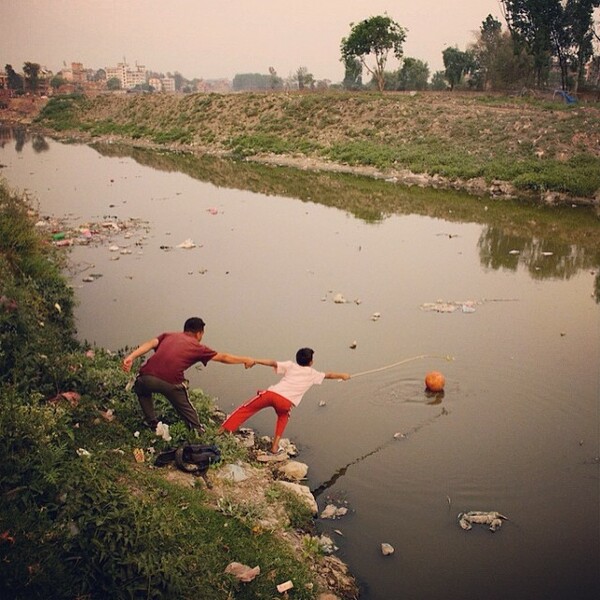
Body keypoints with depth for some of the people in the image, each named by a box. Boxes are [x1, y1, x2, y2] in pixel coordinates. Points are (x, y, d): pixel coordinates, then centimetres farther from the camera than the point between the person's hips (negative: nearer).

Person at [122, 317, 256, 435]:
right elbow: (224, 357, 29)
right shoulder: (197, 347, 21)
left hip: (147, 377, 3)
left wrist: (131, 357, -1)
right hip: (171, 383, -2)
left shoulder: (168, 335, 27)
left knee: (142, 392, 36)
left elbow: (150, 344, 9)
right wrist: (245, 360, 42)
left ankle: (153, 425, 31)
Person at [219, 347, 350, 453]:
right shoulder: (312, 373, 21)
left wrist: (255, 361, -4)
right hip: (285, 402, 0)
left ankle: (221, 430, 5)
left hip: (271, 393, 0)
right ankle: (275, 446, 24)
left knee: (246, 409, 12)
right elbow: (328, 375, 36)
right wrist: (342, 375, 54)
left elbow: (273, 363, 6)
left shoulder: (290, 365, 21)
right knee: (283, 417, 33)